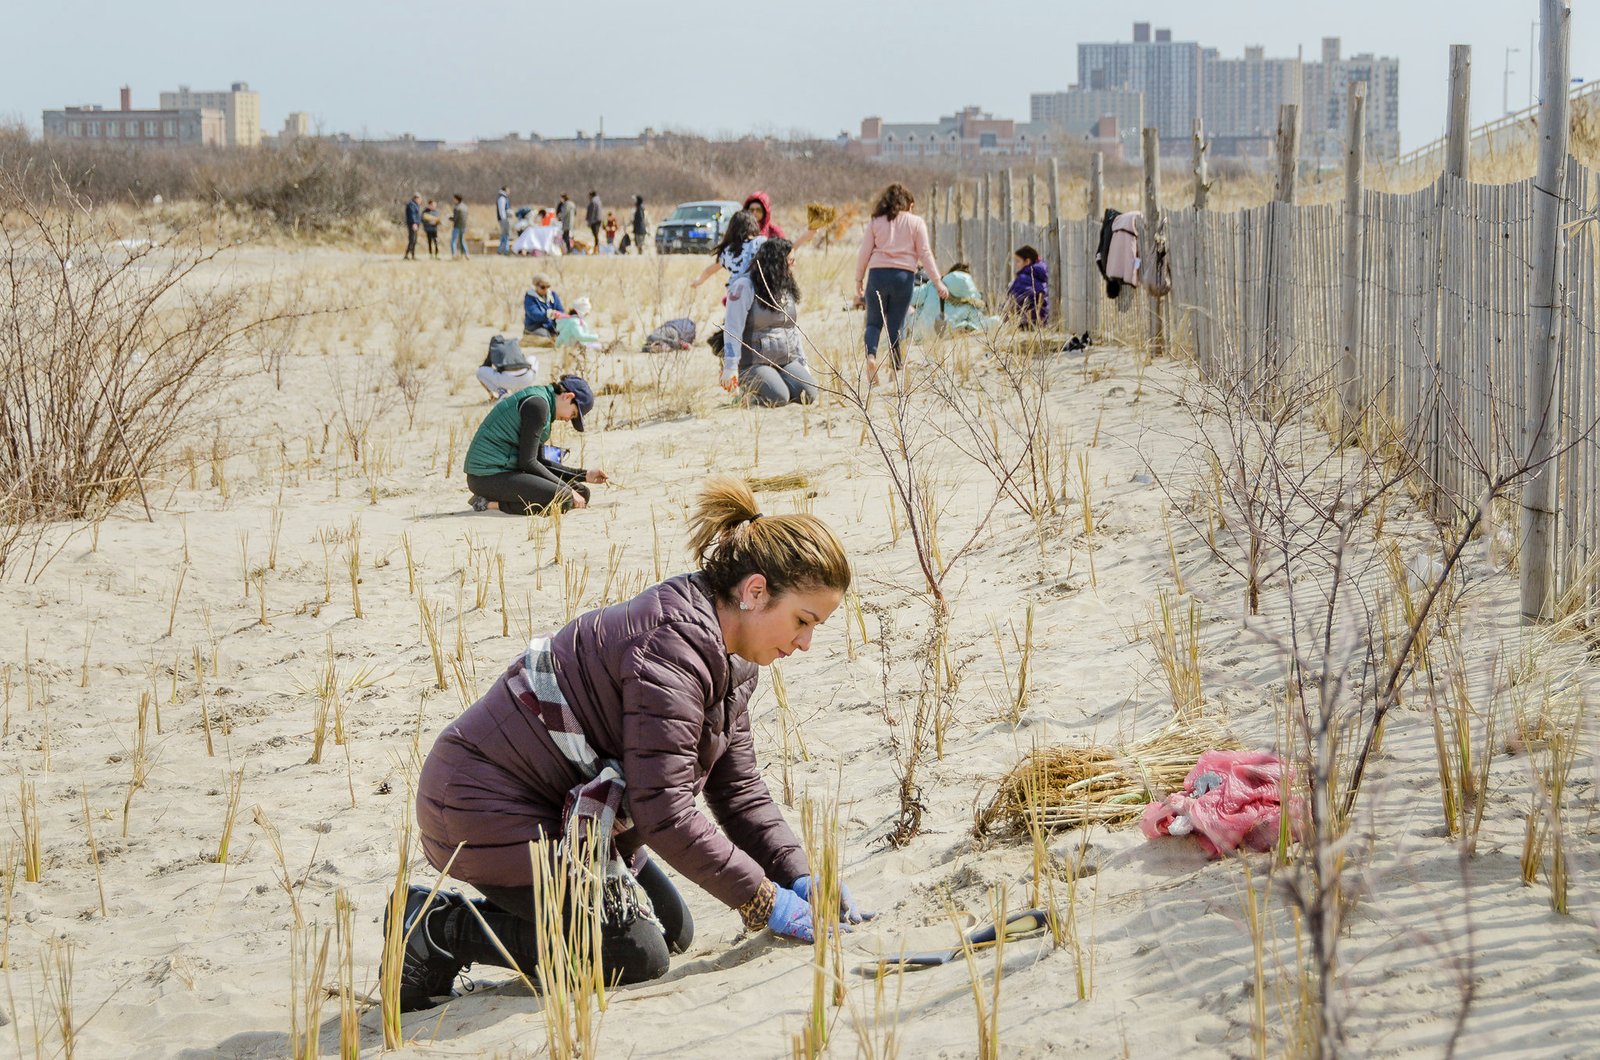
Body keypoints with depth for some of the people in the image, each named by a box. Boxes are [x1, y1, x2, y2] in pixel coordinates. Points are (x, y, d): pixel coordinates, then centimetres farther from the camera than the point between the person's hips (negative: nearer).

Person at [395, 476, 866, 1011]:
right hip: (487, 807, -11)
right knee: (638, 956, -10)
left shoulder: (726, 656, 5)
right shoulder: (672, 646, -27)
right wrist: (764, 900, -23)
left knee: (673, 931, 12)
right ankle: (441, 931, -5)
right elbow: (664, 810, -30)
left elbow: (740, 791, 8)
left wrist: (799, 878, -6)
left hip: (569, 804, 11)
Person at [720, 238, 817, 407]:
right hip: (753, 363, -7)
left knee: (809, 394, -18)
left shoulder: (787, 288, 14)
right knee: (778, 397, -30)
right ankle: (749, 391, 1)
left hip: (786, 361, 7)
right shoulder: (744, 286, -10)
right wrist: (730, 368, -22)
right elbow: (732, 329, -15)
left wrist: (802, 363, 15)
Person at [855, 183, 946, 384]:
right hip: (904, 276, 0)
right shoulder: (916, 222, 7)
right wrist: (937, 281, 3)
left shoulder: (875, 222, 8)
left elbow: (864, 254, 5)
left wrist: (859, 281, 11)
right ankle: (897, 370, 4)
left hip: (878, 275, 0)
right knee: (896, 325, 7)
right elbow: (925, 253, 2)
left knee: (874, 322, 9)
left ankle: (871, 355, -18)